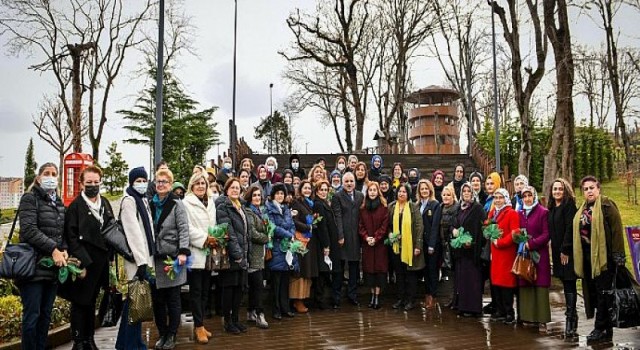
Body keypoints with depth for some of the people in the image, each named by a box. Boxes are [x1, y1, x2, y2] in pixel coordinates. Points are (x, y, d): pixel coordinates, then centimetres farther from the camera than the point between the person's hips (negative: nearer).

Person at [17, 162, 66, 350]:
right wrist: (53, 249, -19)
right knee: (32, 315, -3)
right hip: (34, 266, -6)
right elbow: (29, 229, -14)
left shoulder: (59, 203, 16)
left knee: (46, 315, 9)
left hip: (54, 268, 6)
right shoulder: (30, 199, -2)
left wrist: (64, 250, -1)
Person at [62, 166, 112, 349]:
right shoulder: (76, 206, -8)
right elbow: (71, 237, -12)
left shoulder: (105, 203, 10)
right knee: (80, 302, 2)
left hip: (100, 261, 6)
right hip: (83, 262, -6)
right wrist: (82, 260, -18)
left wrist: (109, 256, 9)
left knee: (92, 301, 15)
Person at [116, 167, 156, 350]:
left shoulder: (143, 200, 17)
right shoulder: (129, 200, -9)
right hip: (135, 259, -8)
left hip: (144, 257, 8)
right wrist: (141, 261, -21)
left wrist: (147, 258, 13)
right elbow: (133, 232, -17)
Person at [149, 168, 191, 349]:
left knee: (173, 299, 5)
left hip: (172, 257, -4)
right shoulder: (151, 204, 11)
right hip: (155, 257, 5)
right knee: (157, 299, 9)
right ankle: (162, 334, 23)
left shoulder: (177, 204, -3)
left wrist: (183, 252, -20)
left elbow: (183, 229, -10)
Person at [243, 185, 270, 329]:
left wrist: (265, 237, 6)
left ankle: (251, 313, 20)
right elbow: (252, 234, -16)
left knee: (254, 284, 12)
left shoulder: (261, 211, 17)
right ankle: (260, 315, -7)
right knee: (258, 284, -10)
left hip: (259, 252, 8)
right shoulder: (248, 212, -10)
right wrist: (266, 238, -3)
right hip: (253, 252, -8)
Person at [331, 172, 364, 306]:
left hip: (355, 236, 4)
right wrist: (340, 236, -14)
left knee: (354, 266, 11)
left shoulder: (360, 196, 11)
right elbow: (337, 217, -9)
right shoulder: (337, 197, -3)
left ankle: (352, 294, 22)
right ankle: (336, 295, 13)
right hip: (343, 236, -4)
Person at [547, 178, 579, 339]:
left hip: (568, 251, -7)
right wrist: (556, 250, 11)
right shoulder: (552, 208, 15)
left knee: (569, 284, -6)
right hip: (557, 251, 7)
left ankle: (570, 321, -4)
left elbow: (570, 228, -14)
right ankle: (572, 316, 19)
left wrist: (565, 250, -16)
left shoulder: (569, 205, -8)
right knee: (566, 284, 11)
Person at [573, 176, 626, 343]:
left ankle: (601, 329, 6)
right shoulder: (582, 209, 16)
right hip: (587, 258, 8)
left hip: (603, 257, -8)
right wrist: (578, 257, 15)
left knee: (603, 293, -1)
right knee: (593, 293, 11)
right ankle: (605, 328, 21)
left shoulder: (606, 205, -7)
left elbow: (617, 230, -13)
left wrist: (618, 256, -17)